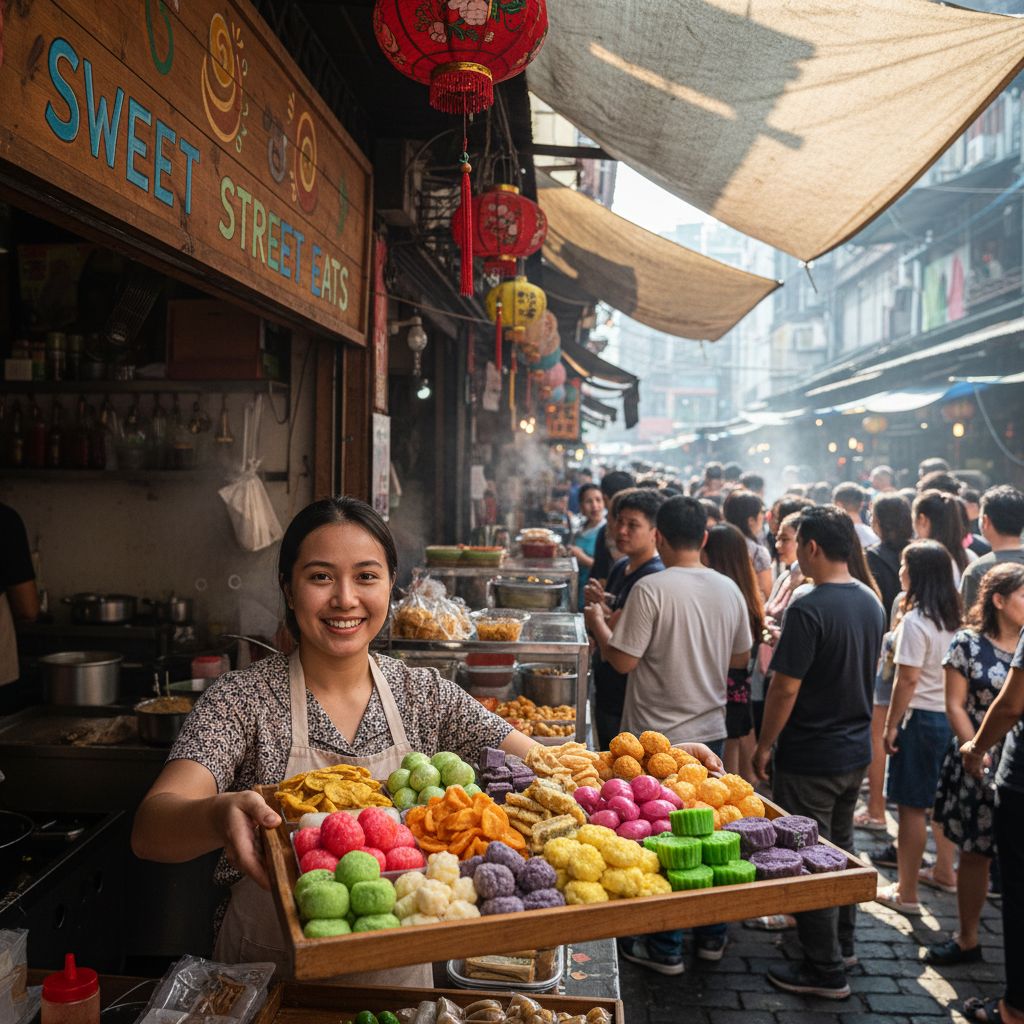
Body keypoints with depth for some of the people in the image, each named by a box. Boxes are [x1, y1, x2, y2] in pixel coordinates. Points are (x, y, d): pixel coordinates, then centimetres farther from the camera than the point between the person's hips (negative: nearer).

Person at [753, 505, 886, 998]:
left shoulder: (808, 610, -23)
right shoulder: (872, 603, 3)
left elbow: (786, 687, -22)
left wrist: (764, 745, -11)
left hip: (810, 758, -8)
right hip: (856, 750, 8)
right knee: (840, 849, 22)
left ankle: (825, 970, 15)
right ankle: (842, 944, 36)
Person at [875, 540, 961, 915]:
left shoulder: (915, 621, -18)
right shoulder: (954, 618, 5)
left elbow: (908, 679, -18)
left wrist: (891, 725, -11)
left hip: (921, 717, -8)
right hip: (949, 716, 8)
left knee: (912, 806, 0)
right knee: (940, 801, 21)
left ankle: (906, 893, 8)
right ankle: (945, 872, 35)